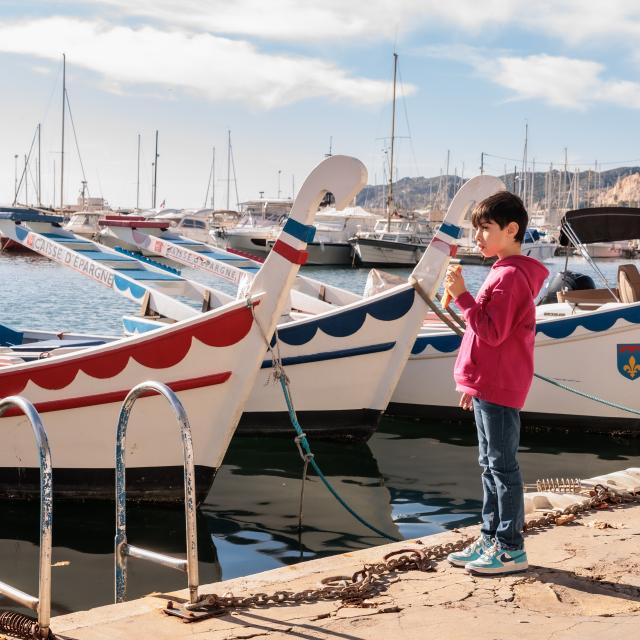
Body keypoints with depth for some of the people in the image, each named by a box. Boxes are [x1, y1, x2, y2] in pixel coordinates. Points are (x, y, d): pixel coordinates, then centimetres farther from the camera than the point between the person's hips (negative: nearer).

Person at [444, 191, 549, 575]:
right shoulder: (505, 272, 16)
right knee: (491, 465, 14)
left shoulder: (509, 275, -16)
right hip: (488, 386, 10)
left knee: (502, 465, -4)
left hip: (499, 389, -10)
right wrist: (472, 383, 23)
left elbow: (492, 332, -23)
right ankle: (491, 539, 23)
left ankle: (511, 549, 2)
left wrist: (463, 296, -21)